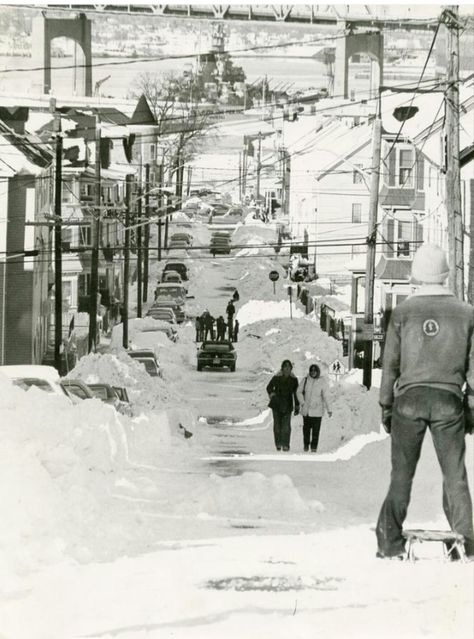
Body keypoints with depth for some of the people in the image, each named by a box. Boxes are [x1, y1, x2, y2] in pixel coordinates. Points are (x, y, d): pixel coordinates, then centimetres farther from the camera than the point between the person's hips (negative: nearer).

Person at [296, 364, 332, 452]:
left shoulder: (322, 382, -4)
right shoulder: (305, 380, 0)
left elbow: (325, 397, -4)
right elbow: (299, 392, 7)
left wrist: (328, 410, -9)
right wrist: (302, 403, -5)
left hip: (317, 409, -2)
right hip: (306, 409, 2)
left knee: (316, 429, -4)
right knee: (306, 427, 8)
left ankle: (314, 446, 5)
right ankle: (306, 444, 24)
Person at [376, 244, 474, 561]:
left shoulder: (403, 312, 0)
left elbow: (391, 363, 2)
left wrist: (386, 405, 10)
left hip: (409, 397, 0)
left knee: (402, 473, 5)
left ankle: (391, 543, 4)